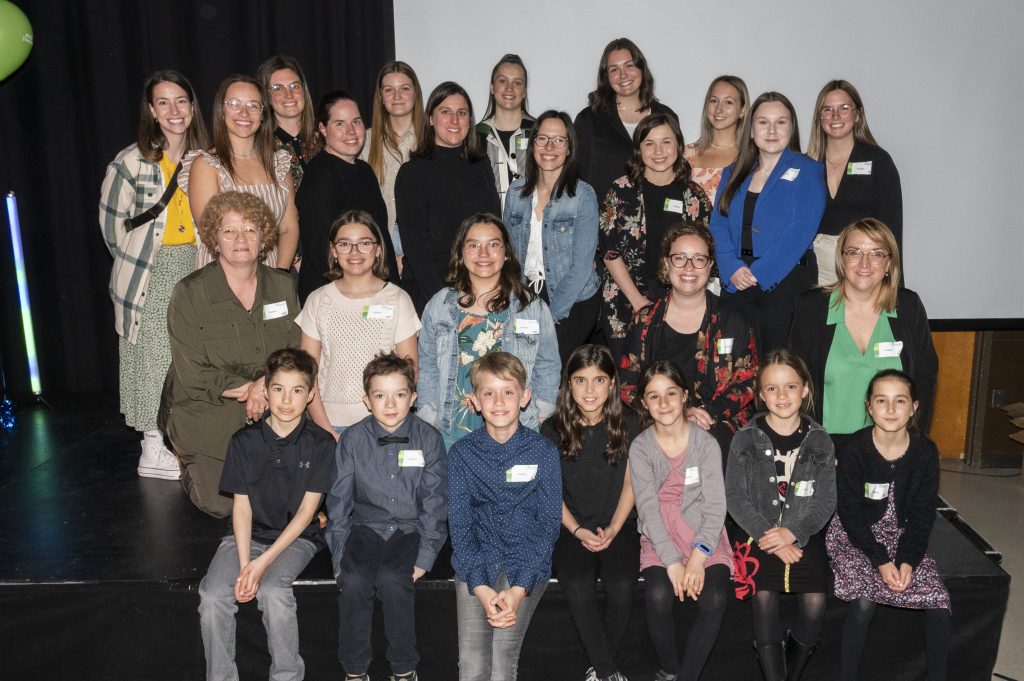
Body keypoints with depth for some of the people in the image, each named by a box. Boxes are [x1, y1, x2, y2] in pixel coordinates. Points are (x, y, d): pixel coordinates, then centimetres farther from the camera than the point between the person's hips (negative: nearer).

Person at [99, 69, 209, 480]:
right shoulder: (131, 162, -8)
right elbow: (112, 223, 0)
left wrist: (196, 262, 7)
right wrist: (138, 261, 4)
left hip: (196, 271, 4)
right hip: (152, 278, -3)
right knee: (154, 360, 1)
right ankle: (155, 449, 10)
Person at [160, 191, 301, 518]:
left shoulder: (282, 286, 4)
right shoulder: (189, 294, -9)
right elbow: (192, 374, -12)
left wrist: (266, 385, -15)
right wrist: (248, 388, -19)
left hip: (272, 417, 3)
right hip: (209, 422, -3)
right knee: (222, 505, -8)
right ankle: (189, 468, 26)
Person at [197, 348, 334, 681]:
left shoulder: (320, 444, -6)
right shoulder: (244, 441, 0)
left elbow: (307, 510, -8)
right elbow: (241, 505, -2)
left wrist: (263, 562, -16)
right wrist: (244, 564, -15)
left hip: (296, 537, -2)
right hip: (249, 533, 3)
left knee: (272, 591, -30)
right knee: (212, 596, -23)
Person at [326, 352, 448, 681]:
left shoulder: (428, 438, -4)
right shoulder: (352, 440, -2)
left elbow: (435, 501, -2)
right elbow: (339, 501, 2)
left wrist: (425, 557, -10)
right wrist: (339, 557, -5)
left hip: (409, 528, -1)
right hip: (365, 527, 1)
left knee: (392, 580, -28)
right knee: (353, 581, -26)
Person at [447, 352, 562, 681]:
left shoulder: (544, 452, -2)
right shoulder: (461, 453, 1)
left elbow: (548, 524, -3)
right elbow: (459, 524, -1)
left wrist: (519, 589, -13)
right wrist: (481, 588, -13)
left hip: (527, 566, -1)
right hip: (474, 565, 1)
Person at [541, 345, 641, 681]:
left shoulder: (628, 424, -2)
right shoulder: (552, 429, -3)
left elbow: (630, 483, 4)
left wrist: (613, 529, -8)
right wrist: (577, 530, -10)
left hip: (618, 525, 1)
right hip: (570, 528, 0)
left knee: (622, 588, -19)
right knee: (577, 589, -22)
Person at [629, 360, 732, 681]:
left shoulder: (706, 443, -2)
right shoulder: (640, 448, -2)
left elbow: (715, 506, -6)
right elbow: (648, 509, -9)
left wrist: (698, 557, -18)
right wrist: (672, 561, -19)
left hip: (706, 538, 0)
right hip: (660, 541, 0)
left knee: (715, 598, -25)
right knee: (658, 596, -26)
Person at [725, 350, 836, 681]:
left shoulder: (820, 441, 1)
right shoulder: (745, 440, -3)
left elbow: (826, 501, 0)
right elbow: (736, 498, -5)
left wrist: (792, 533, -15)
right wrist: (769, 538, -15)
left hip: (804, 535, 1)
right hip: (760, 535, -1)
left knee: (815, 604, -14)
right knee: (764, 597, -21)